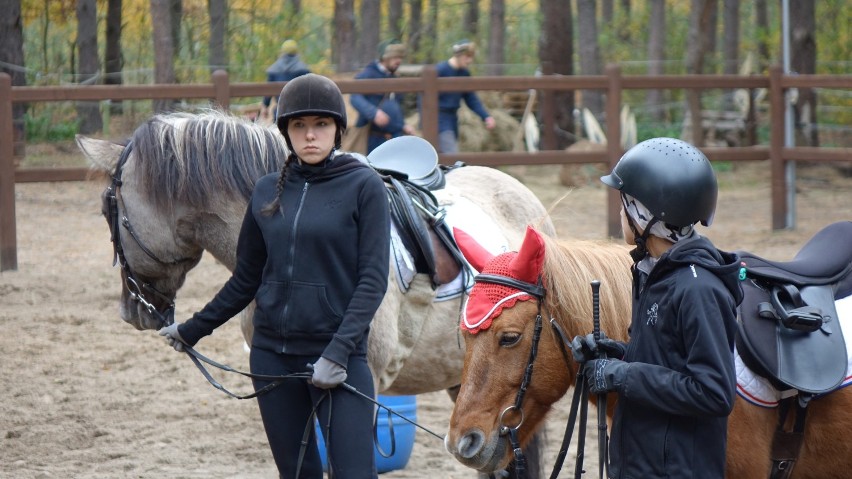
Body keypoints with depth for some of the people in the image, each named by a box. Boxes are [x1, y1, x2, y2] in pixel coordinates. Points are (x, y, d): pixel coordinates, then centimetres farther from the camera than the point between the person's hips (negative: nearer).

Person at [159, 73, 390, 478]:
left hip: (336, 356, -5)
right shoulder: (268, 192, 9)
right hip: (272, 354, 5)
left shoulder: (363, 187, -4)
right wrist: (193, 330, 20)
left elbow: (373, 279, -9)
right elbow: (246, 279, 18)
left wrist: (339, 351, -18)